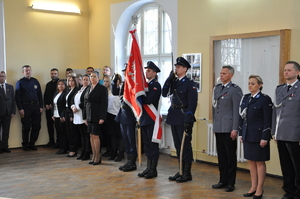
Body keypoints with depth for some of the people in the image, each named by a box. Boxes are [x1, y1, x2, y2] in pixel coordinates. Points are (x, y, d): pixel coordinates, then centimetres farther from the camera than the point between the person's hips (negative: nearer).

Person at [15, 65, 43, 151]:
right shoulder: (20, 82, 2)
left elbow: (40, 95, 13)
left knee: (37, 126, 2)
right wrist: (20, 109, -11)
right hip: (25, 107, -4)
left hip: (36, 106, 4)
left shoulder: (35, 81, 12)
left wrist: (41, 106, 5)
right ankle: (25, 145, 15)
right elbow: (17, 97, -3)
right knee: (26, 127, 1)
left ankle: (32, 144, 15)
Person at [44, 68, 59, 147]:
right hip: (48, 108, 6)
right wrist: (46, 104, 3)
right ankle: (51, 141, 13)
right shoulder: (48, 84, 19)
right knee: (49, 124, 6)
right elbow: (45, 95, 19)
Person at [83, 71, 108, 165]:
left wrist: (102, 118, -17)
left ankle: (98, 157, 3)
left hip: (97, 116, -6)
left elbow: (104, 104, -11)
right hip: (89, 116, 6)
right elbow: (85, 103, 16)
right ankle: (94, 156, 14)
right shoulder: (88, 89, 15)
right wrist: (85, 117, 11)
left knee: (95, 135, -6)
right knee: (91, 136, 7)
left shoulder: (102, 88, -5)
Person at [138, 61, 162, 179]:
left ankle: (153, 170, 5)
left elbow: (148, 100, -22)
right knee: (147, 145, 13)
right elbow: (143, 99, 14)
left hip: (151, 119, -9)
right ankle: (148, 168, 21)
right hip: (144, 119, 9)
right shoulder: (146, 84, 16)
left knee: (153, 145, -1)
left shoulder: (156, 85, -10)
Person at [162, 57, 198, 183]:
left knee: (185, 145, -1)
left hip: (184, 119, -7)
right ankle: (181, 171, 23)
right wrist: (169, 79, -5)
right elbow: (164, 94, 4)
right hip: (174, 118, 7)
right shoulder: (174, 82, 13)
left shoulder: (190, 83, -8)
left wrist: (188, 120, -20)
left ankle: (187, 173, 9)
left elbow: (192, 103, -14)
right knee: (178, 145, 13)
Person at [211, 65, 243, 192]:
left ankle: (230, 183, 11)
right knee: (221, 156, 11)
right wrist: (214, 125, 16)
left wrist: (235, 129, -15)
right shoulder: (217, 88, 14)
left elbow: (236, 111, -11)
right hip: (218, 128, 6)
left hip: (229, 129, -6)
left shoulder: (235, 90, -7)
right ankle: (223, 180, 20)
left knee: (231, 156, 3)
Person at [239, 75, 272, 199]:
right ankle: (253, 187, 22)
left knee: (260, 162, 3)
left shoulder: (265, 99, -9)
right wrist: (241, 134, 9)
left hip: (259, 135, -6)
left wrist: (265, 137, -16)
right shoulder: (245, 98, 10)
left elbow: (268, 120, -12)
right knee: (251, 161, 12)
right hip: (247, 135, 6)